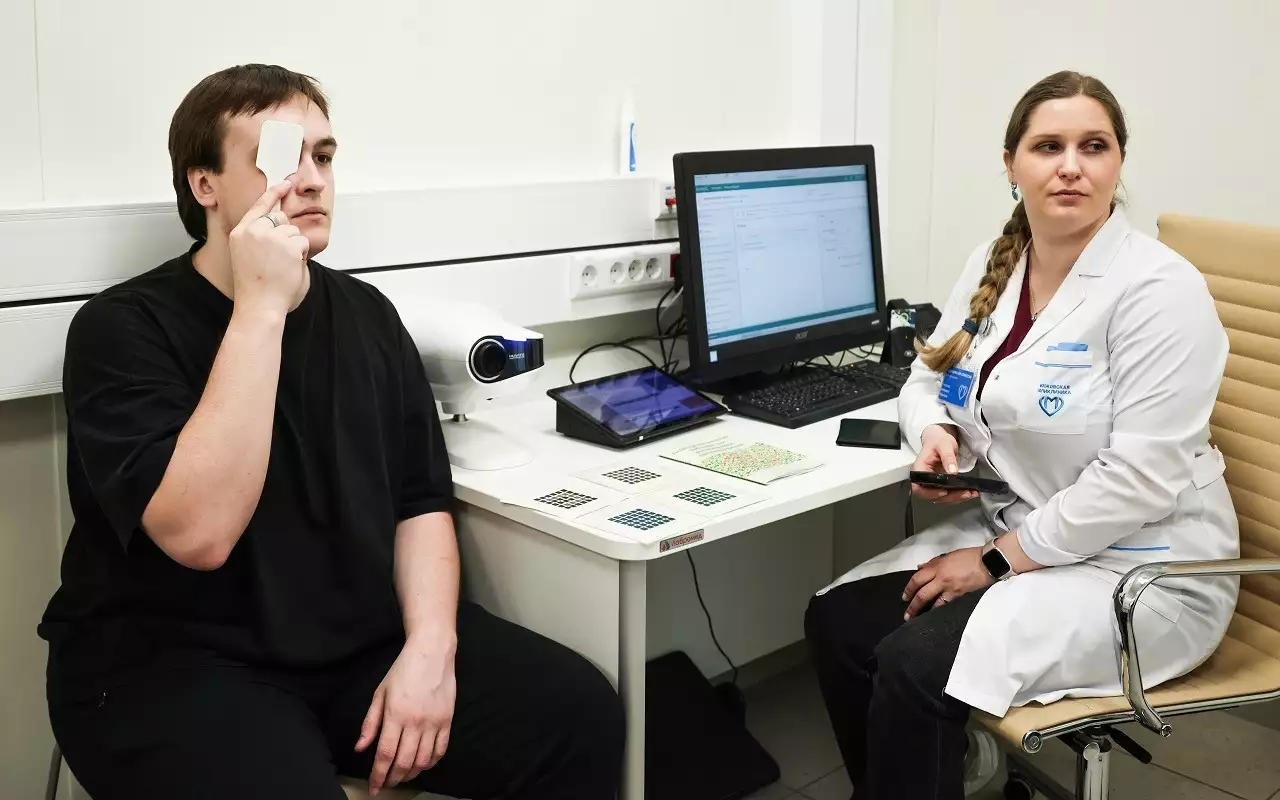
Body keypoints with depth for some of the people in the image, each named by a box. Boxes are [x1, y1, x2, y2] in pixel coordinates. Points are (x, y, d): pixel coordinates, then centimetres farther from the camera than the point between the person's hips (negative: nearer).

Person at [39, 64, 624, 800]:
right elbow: (198, 532, -24)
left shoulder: (367, 313, 8)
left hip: (363, 638, 5)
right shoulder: (123, 327, -9)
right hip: (176, 660, -4)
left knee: (579, 709, -12)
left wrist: (430, 646, -10)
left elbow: (421, 501, 8)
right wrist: (261, 307, -23)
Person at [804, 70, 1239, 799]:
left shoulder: (1156, 288, -18)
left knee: (915, 666, -24)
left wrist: (997, 560, -19)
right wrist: (936, 435, -10)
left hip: (1140, 569, -7)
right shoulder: (993, 266, 5)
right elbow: (929, 381, 15)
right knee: (837, 621, -8)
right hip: (1018, 534, 7)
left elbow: (1141, 480, -23)